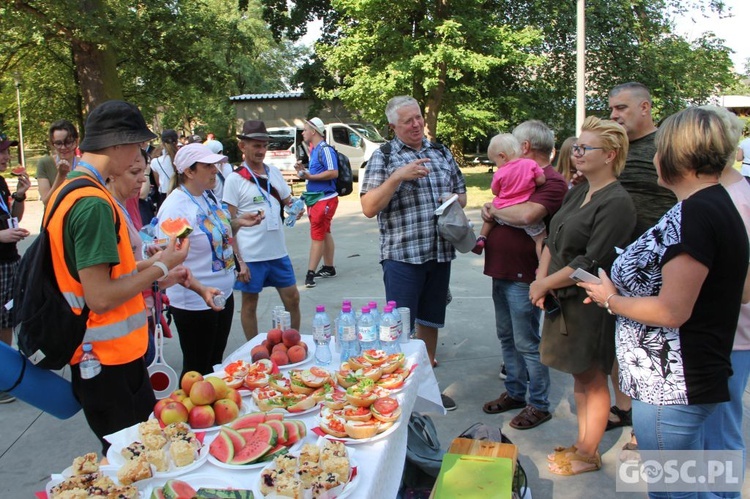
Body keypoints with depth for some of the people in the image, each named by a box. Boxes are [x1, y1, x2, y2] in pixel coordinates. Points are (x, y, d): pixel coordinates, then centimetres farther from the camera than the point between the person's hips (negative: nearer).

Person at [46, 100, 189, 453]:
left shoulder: (67, 190, 9)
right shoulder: (93, 203, -23)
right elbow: (100, 298, -25)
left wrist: (147, 265, 14)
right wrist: (161, 267, -13)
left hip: (99, 353, 10)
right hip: (109, 359, -10)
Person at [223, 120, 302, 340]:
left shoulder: (274, 172, 8)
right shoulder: (235, 179, -6)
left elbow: (288, 202, 18)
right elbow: (229, 224, -7)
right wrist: (238, 261, -12)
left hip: (278, 252, 5)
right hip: (250, 255, -5)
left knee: (292, 298, 10)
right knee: (249, 303, 8)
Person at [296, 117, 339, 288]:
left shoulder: (325, 150, -15)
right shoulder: (314, 150, 14)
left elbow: (333, 172, -24)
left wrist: (311, 176, -24)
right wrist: (303, 170, 6)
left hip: (324, 198, -10)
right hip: (315, 197, 10)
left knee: (317, 235, -10)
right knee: (324, 233, 16)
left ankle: (310, 273, -9)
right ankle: (328, 268, 26)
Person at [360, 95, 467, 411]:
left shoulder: (442, 153, 13)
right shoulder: (383, 158, -2)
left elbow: (461, 194, 21)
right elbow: (369, 208, -10)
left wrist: (455, 200, -2)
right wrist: (397, 177, -20)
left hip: (440, 254, 5)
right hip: (402, 255, -5)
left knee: (430, 321, 15)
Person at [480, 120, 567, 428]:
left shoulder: (552, 182, -15)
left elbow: (526, 215, -32)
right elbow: (506, 212, 26)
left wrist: (494, 210, -14)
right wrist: (483, 237, 6)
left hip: (523, 276, -9)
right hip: (501, 272, 10)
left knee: (527, 343, 1)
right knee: (507, 337, 18)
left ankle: (539, 405, 15)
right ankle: (515, 392, 32)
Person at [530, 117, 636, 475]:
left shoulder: (616, 203, -17)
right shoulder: (578, 193, 11)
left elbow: (592, 263, -22)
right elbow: (553, 240, 11)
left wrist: (546, 284, -14)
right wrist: (541, 279, -4)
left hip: (591, 303, -8)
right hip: (564, 299, 8)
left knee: (593, 378, 6)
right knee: (579, 375, 18)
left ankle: (588, 455, 21)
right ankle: (582, 443, 32)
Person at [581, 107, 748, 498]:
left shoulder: (694, 214, -22)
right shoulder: (717, 205, 11)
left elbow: (672, 311, -25)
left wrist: (611, 299, -9)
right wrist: (620, 288, 12)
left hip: (670, 387, -10)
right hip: (692, 379, 10)